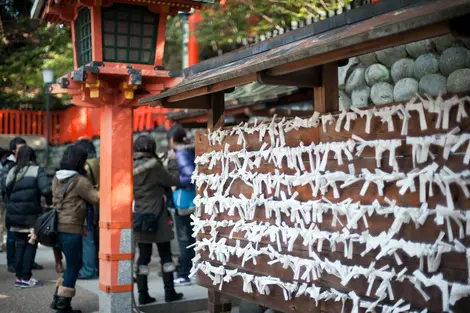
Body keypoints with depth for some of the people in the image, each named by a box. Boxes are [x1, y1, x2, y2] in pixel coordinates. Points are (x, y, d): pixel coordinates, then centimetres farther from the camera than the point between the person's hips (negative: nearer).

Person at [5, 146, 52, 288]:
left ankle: (19, 276, 17)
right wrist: (50, 202, -3)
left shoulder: (12, 172, 10)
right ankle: (26, 278, 3)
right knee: (31, 244, 3)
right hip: (31, 214, -5)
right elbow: (46, 190, -19)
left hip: (14, 215, 5)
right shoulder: (37, 171, -7)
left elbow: (7, 191, 12)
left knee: (20, 244, 14)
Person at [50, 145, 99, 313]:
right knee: (73, 266, 4)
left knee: (72, 264, 20)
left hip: (59, 226, 8)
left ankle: (58, 299, 22)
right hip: (71, 228, -8)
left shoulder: (57, 178, 10)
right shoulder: (80, 181, -15)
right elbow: (97, 199, -11)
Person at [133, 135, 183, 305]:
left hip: (139, 218, 5)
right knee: (165, 255, 6)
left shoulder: (131, 166, 4)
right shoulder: (153, 165, -14)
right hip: (156, 217, -5)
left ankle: (143, 294, 9)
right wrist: (172, 161, 6)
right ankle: (169, 292, 10)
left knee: (143, 257, 9)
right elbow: (174, 180, -7)